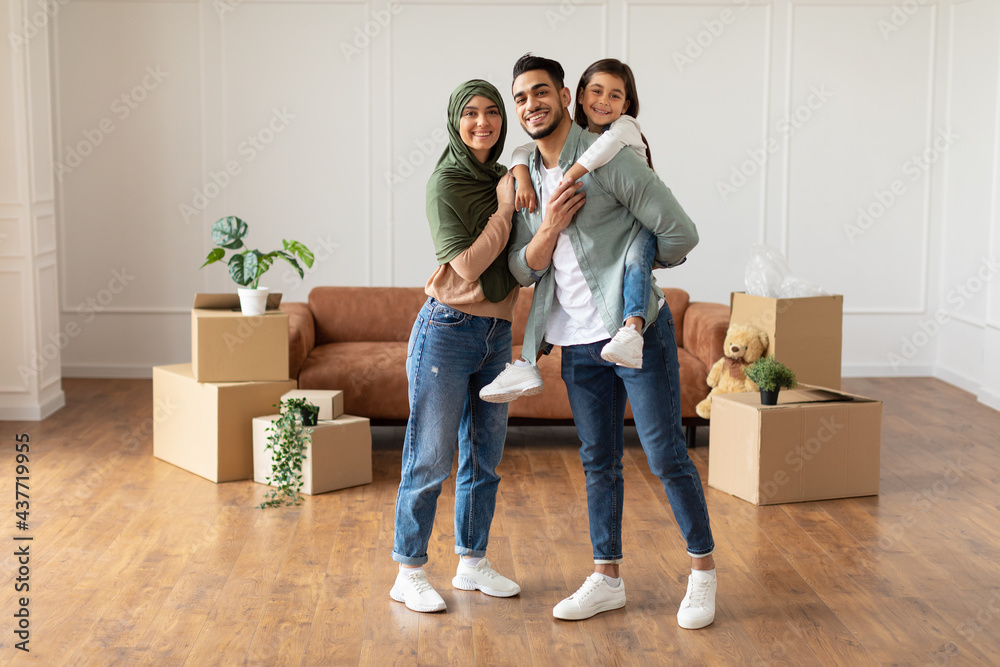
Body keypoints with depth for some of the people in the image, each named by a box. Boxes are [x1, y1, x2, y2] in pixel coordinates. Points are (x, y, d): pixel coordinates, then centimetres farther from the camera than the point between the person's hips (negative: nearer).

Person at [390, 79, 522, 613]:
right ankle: (409, 573, 10)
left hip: (496, 334, 7)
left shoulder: (505, 178, 10)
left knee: (484, 457, 14)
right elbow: (467, 265, -18)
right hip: (448, 331, -7)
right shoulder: (445, 183, -10)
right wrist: (505, 209, -13)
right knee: (430, 459, -2)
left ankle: (472, 563, 27)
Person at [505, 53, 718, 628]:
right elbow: (523, 269, 6)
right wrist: (549, 226, -13)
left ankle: (704, 570, 14)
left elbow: (681, 234, -13)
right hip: (578, 342, 6)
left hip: (636, 329, -6)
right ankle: (608, 579, 22)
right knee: (599, 462, 12)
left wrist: (631, 265, 6)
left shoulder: (608, 160, -11)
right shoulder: (528, 179, 10)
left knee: (667, 455, -1)